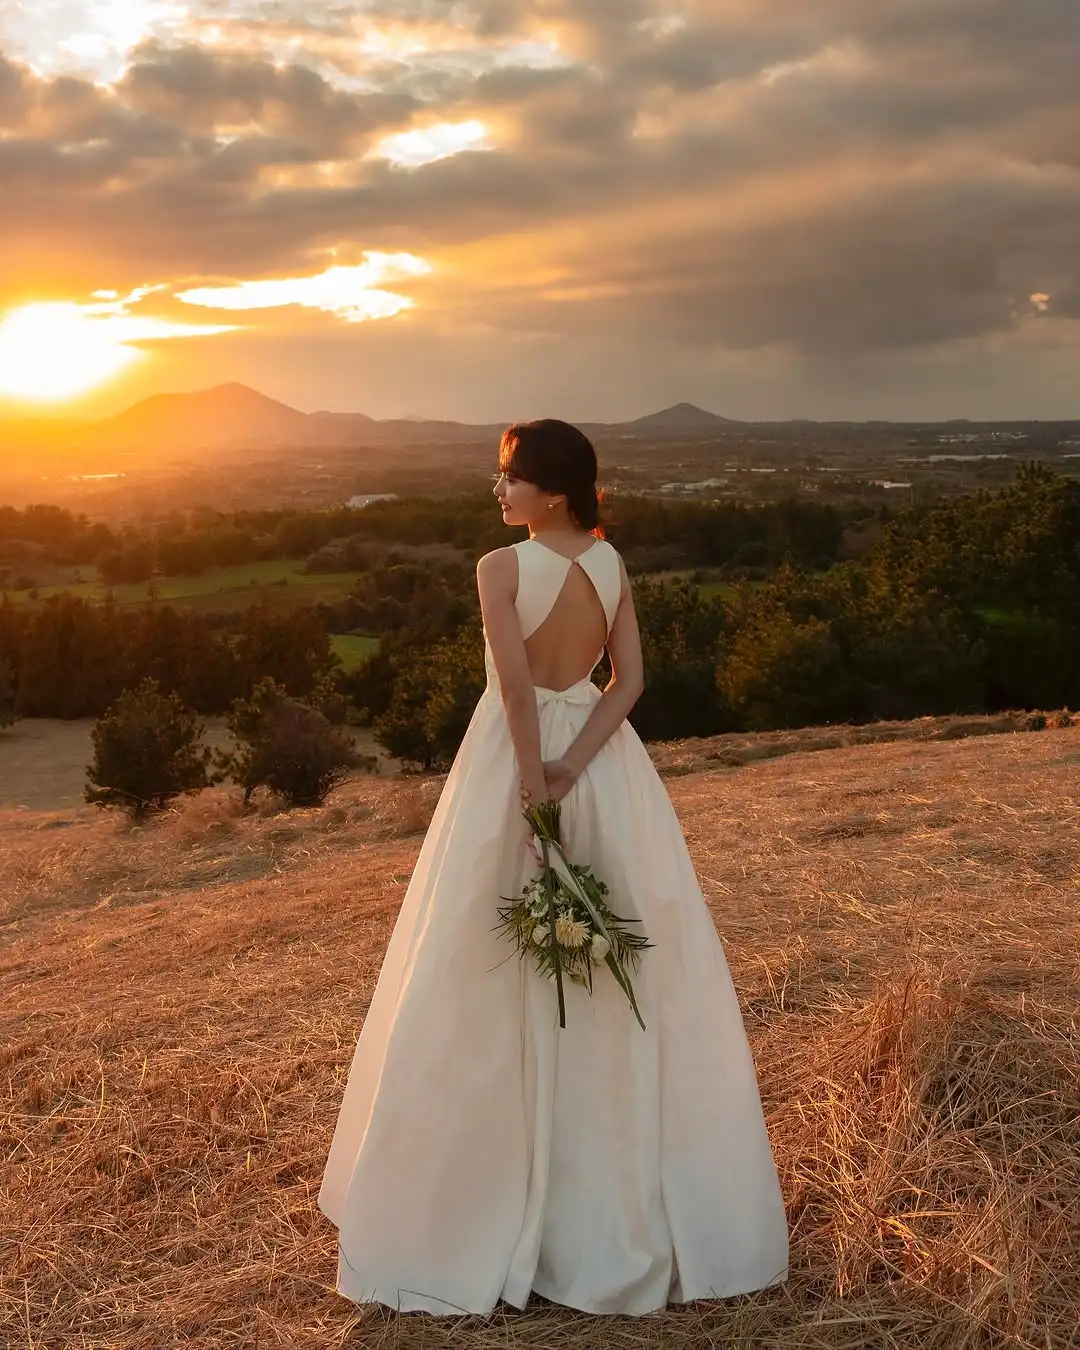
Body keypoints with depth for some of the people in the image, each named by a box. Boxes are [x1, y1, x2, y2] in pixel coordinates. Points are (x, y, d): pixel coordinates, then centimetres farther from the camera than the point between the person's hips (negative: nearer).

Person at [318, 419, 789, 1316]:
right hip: (604, 765, 5)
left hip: (516, 760, -5)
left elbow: (516, 681, -24)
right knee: (628, 981, 13)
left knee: (497, 984, 7)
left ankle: (497, 1202, 19)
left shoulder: (501, 568, -15)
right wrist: (571, 767, -11)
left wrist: (534, 789, -20)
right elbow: (630, 681, -5)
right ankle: (639, 1201, 26)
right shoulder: (612, 563, 1)